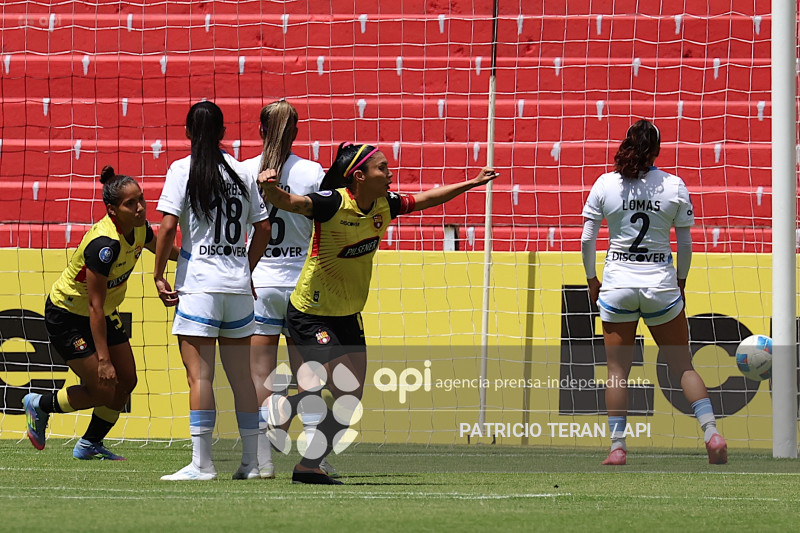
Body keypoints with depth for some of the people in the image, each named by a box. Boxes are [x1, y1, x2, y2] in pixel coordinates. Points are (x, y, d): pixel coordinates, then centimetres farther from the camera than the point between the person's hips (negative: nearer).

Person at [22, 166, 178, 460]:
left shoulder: (139, 228, -11)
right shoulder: (104, 244, -35)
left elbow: (161, 248, 16)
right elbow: (95, 306, -31)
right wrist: (103, 360, -30)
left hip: (103, 313, 8)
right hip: (67, 316, -8)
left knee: (126, 381, 5)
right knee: (103, 390, -8)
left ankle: (90, 445, 23)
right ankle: (40, 405, 17)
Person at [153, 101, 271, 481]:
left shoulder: (182, 170, -4)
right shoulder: (242, 172, 9)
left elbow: (168, 225, -12)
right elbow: (263, 228, 12)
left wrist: (158, 275, -4)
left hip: (199, 284, -5)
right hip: (238, 285, 5)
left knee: (199, 375, -6)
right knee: (241, 375, 10)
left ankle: (201, 463, -10)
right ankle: (252, 461, 12)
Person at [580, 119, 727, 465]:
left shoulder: (605, 185, -3)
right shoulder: (674, 186, -2)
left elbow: (587, 239, 0)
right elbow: (685, 244, 2)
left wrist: (591, 280, 13)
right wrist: (680, 281, 16)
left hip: (617, 285, 0)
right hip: (661, 284, 0)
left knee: (617, 370, 6)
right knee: (682, 365, 9)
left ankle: (617, 447, 1)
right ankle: (711, 433, -3)